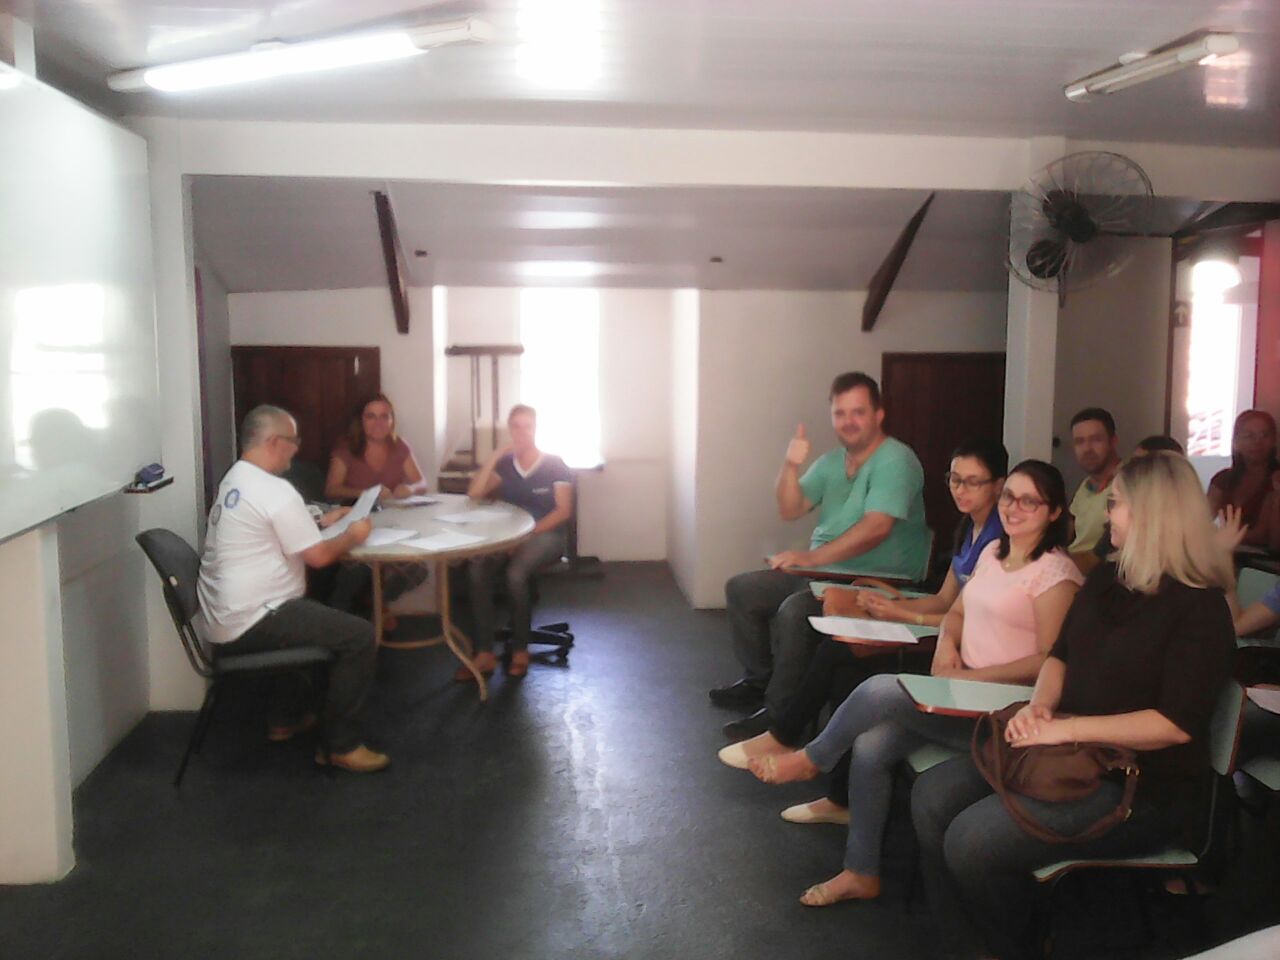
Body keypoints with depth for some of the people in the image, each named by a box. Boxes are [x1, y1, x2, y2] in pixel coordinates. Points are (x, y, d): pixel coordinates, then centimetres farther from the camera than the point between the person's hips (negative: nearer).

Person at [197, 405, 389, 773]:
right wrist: (351, 536, 1)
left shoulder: (235, 481, 13)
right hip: (249, 623, -11)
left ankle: (286, 718, 37)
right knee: (359, 636, -11)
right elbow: (318, 556, -17)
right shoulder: (275, 491, -19)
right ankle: (341, 745, -3)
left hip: (227, 617, 11)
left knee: (312, 616, 35)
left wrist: (321, 521, 21)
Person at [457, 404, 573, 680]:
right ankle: (484, 654, -28)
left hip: (546, 535, -4)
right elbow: (474, 494, 1)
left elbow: (564, 510, -7)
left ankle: (520, 651, -16)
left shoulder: (554, 465, 1)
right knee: (477, 567, -28)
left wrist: (531, 531, -19)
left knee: (515, 572, -35)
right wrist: (494, 457, -3)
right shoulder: (505, 463, 12)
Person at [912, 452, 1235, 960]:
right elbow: (1060, 654, 17)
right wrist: (1040, 705, -5)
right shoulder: (1106, 578, 11)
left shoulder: (1199, 608, -14)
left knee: (973, 841, -23)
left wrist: (1067, 728, -22)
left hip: (1144, 788, -8)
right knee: (932, 797, -6)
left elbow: (1176, 724, -21)